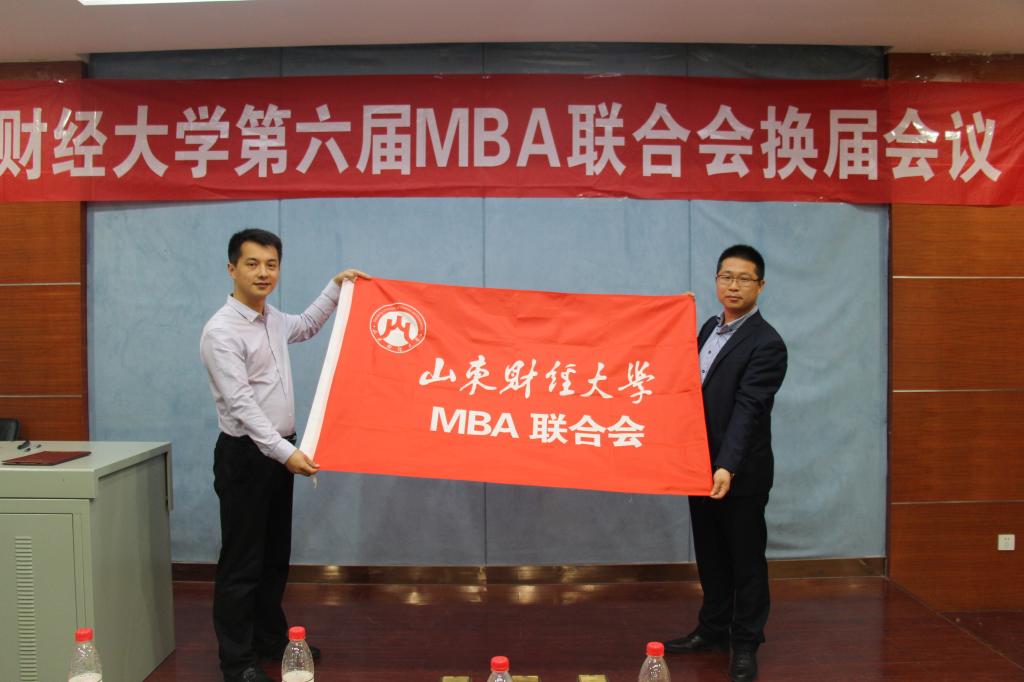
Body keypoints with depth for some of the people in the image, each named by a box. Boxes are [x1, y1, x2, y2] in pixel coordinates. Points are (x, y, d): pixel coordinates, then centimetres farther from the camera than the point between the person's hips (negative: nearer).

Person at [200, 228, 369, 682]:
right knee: (242, 562, 0)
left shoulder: (273, 320, 7)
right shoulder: (221, 331, -19)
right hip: (245, 456, -8)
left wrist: (335, 288, 24)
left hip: (279, 451, 8)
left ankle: (272, 640, 31)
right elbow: (241, 404, -26)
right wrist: (286, 452, -32)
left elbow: (305, 326, 32)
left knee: (275, 556, 17)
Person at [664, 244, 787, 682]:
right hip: (701, 464, 7)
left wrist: (728, 467, -33)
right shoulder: (710, 327, 9)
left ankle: (745, 645, 20)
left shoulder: (766, 343, -16)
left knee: (745, 559, 7)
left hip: (740, 472, -7)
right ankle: (713, 630, 33)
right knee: (710, 555, 18)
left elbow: (747, 410, -25)